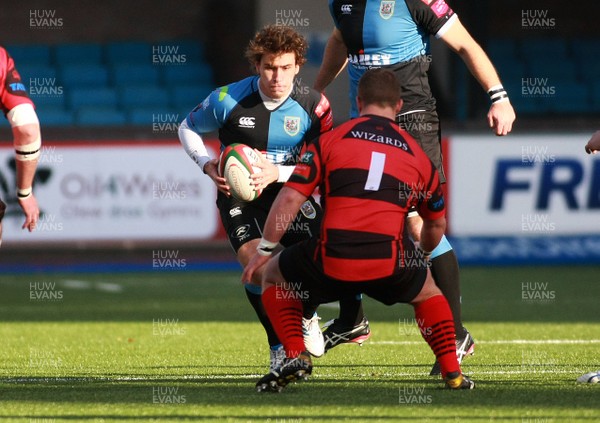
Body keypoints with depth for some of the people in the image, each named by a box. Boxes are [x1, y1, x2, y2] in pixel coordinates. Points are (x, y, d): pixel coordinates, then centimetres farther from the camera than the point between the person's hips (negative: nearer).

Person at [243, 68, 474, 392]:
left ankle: (296, 357, 11)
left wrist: (264, 250, 14)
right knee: (428, 290, 36)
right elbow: (436, 224, 31)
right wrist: (423, 254, 53)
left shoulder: (329, 140, 10)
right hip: (390, 268, 2)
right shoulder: (418, 155, 18)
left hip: (330, 265, -2)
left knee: (274, 276, 28)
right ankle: (452, 374, 25)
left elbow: (290, 199, 2)